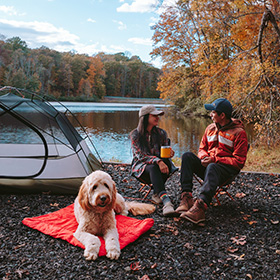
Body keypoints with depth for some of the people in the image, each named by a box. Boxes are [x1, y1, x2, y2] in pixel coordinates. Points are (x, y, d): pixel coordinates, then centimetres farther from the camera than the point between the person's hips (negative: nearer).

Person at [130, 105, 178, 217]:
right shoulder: (135, 135, -4)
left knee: (166, 161, -33)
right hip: (141, 167, -3)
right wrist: (158, 161, -33)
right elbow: (141, 155, -16)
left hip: (159, 165, 4)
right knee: (153, 168, -39)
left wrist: (169, 152, -17)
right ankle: (166, 201, -58)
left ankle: (157, 194, -25)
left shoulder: (161, 133, 9)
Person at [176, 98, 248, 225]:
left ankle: (200, 206, -58)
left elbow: (239, 161, -11)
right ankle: (186, 198, -34)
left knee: (212, 167, -40)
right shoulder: (210, 128, 13)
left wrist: (215, 160, -18)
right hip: (208, 165, 6)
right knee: (187, 156, -21)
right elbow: (202, 149, 19)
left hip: (227, 169, -6)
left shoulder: (239, 132, -6)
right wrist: (204, 157, -7)